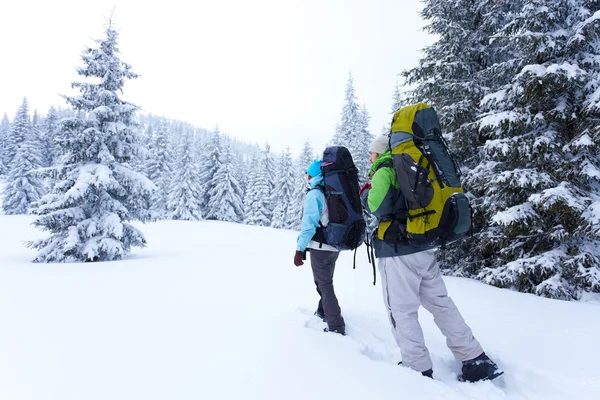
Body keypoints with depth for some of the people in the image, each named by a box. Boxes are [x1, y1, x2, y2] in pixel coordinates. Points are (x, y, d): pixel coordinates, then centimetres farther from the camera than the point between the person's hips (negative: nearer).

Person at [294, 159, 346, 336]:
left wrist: (300, 249, -17)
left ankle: (336, 327, -1)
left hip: (320, 247, -8)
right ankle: (323, 312, 40)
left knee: (324, 285, -1)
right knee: (325, 281, 23)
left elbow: (309, 223, -19)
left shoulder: (314, 194, -13)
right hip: (334, 246, 8)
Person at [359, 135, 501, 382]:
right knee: (441, 303, 14)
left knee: (402, 311, 2)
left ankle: (418, 369, 11)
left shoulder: (384, 171, -6)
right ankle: (477, 360, 19)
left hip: (398, 252, -8)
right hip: (424, 248, 8)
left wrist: (365, 193, 0)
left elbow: (379, 207, -19)